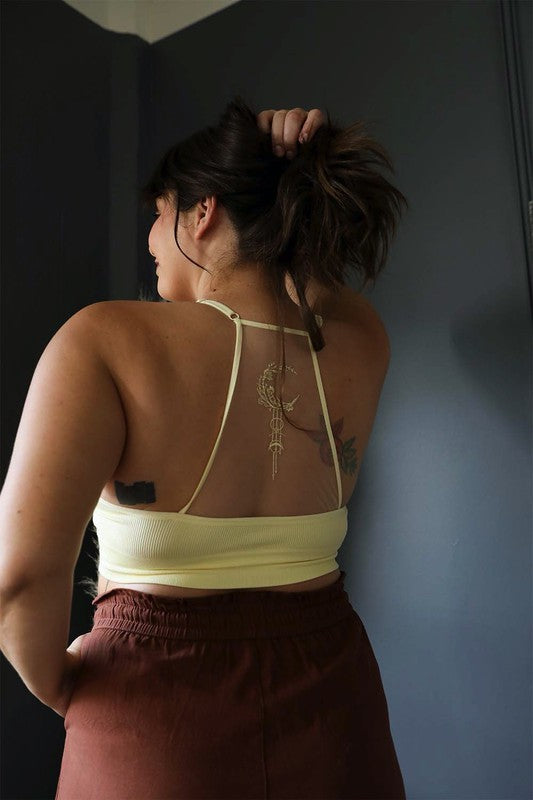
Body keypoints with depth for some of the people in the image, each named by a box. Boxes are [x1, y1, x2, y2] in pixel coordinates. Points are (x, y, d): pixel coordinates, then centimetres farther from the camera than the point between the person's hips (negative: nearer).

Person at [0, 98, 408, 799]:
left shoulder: (109, 339, -22)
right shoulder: (361, 350, -10)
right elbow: (315, 274, 14)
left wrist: (59, 681, -5)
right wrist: (304, 170, -3)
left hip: (162, 720, -3)